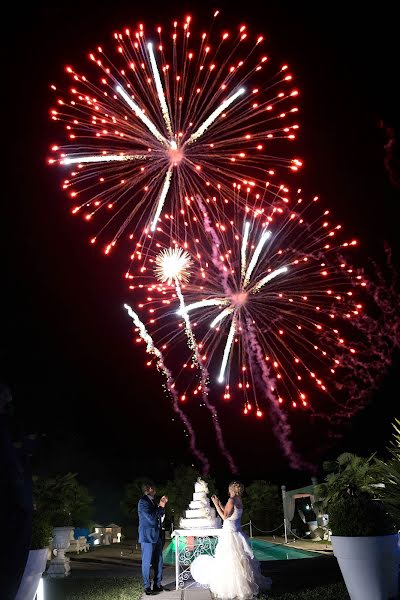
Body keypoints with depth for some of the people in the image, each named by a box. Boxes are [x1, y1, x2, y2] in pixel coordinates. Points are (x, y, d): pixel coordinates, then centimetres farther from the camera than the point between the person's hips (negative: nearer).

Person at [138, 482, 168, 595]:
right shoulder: (143, 501, -13)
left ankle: (157, 584, 20)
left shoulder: (152, 501, 14)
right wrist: (161, 506, -12)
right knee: (147, 562, -1)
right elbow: (151, 517, -21)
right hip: (148, 536, -9)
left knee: (158, 561, 11)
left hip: (157, 535, 9)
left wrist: (162, 504, 8)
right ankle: (147, 587, 6)